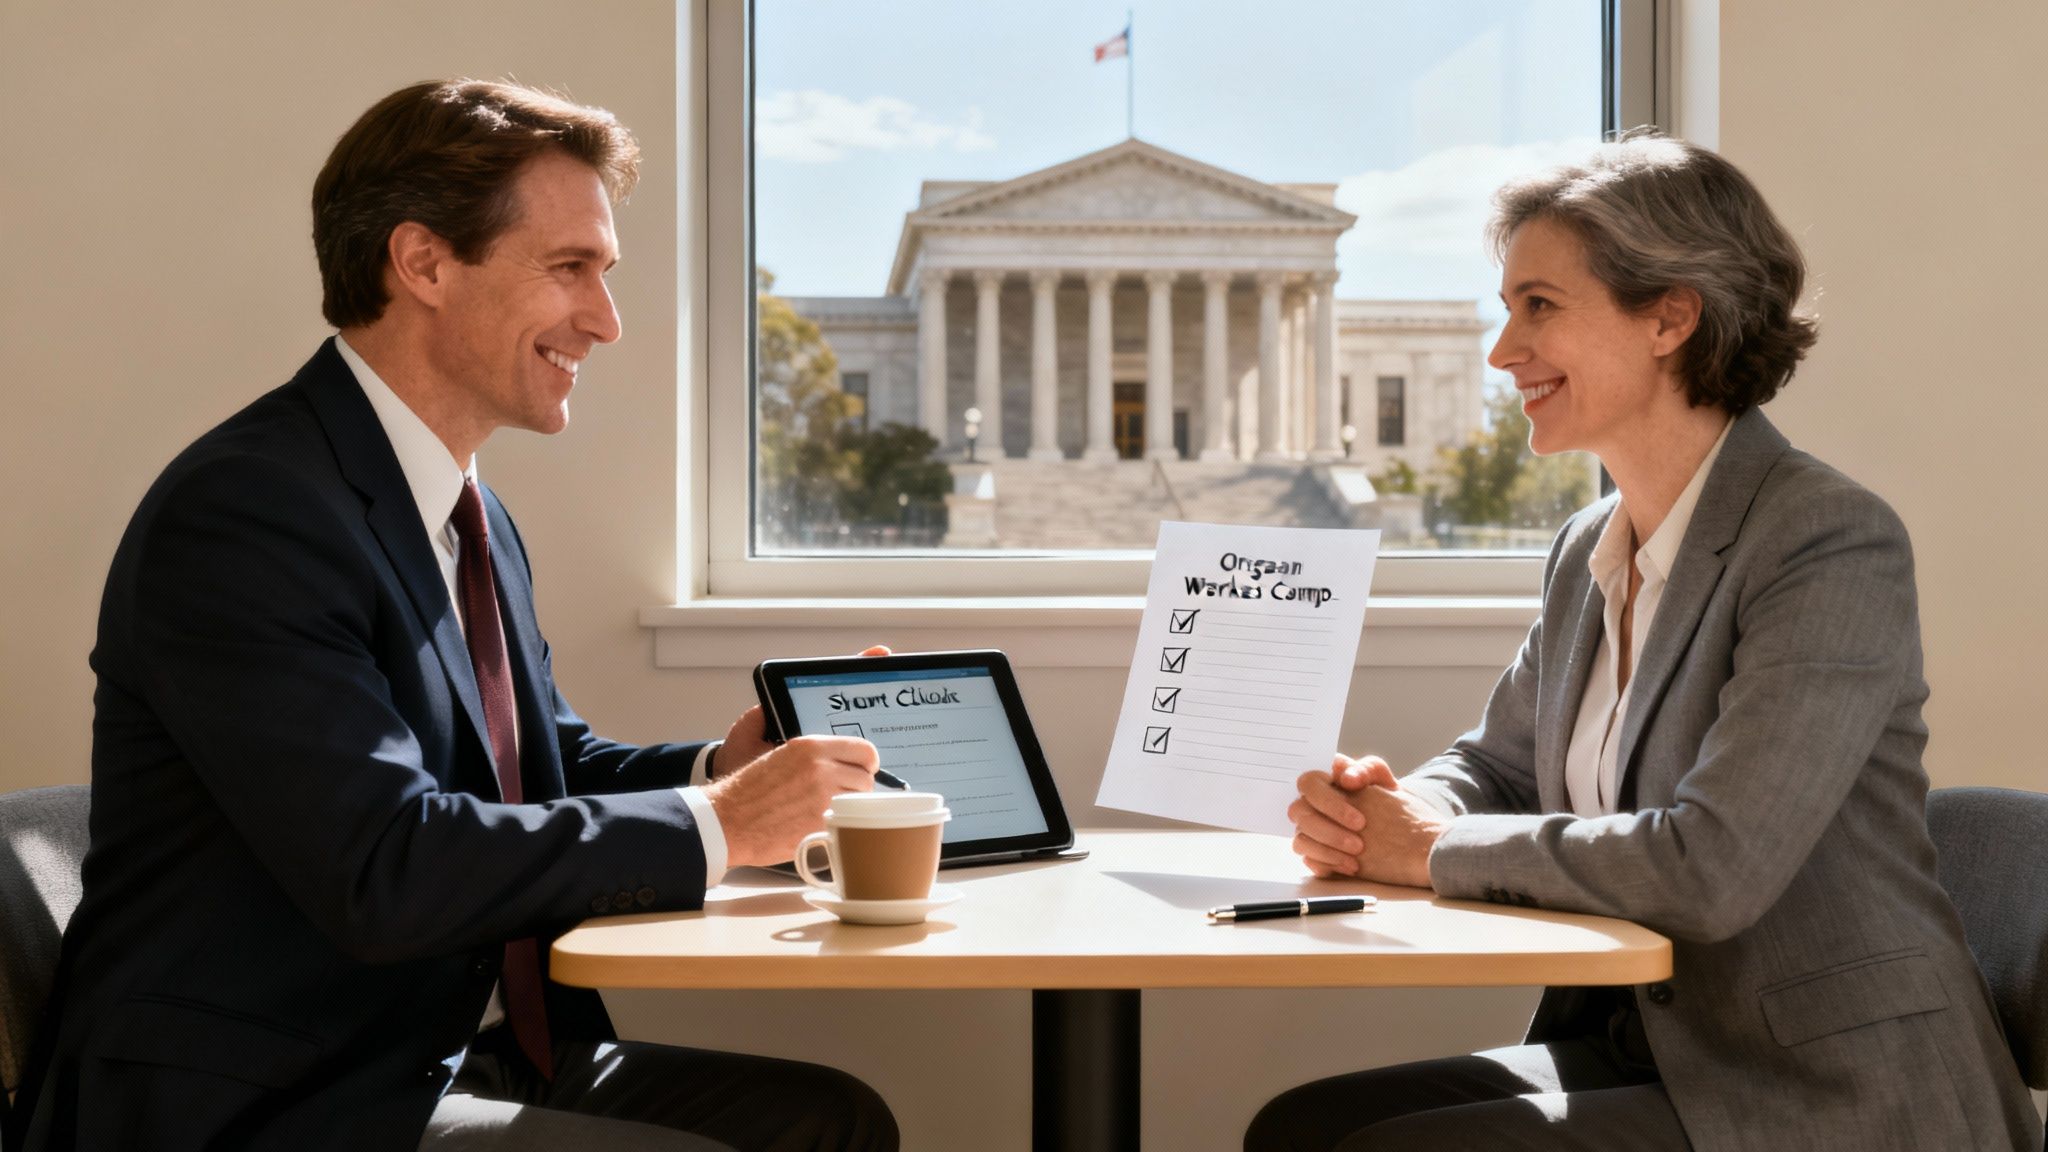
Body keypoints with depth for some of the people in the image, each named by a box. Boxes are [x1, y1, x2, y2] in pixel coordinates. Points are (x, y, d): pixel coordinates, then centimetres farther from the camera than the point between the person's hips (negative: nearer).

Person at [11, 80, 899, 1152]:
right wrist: (710, 824, -19)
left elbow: (549, 765, 19)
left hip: (466, 1056, 9)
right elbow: (387, 870, -26)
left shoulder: (478, 525, 13)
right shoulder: (244, 511, -18)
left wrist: (718, 769, -2)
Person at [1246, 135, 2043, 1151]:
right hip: (1634, 1051, 8)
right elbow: (1495, 765, 20)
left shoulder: (1832, 543, -17)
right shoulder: (1586, 553, 11)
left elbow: (1712, 868, -26)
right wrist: (1374, 810, -4)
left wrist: (1438, 850, -15)